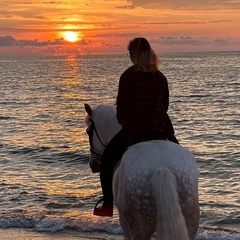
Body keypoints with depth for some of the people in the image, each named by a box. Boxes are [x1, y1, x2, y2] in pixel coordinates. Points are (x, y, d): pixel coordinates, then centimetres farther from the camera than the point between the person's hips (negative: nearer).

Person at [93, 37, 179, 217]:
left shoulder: (128, 76, -9)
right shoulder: (161, 78, 4)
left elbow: (122, 106, -5)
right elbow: (165, 106, 10)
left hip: (133, 130, -4)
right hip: (160, 129, 4)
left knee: (107, 159, 14)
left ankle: (108, 205, 10)